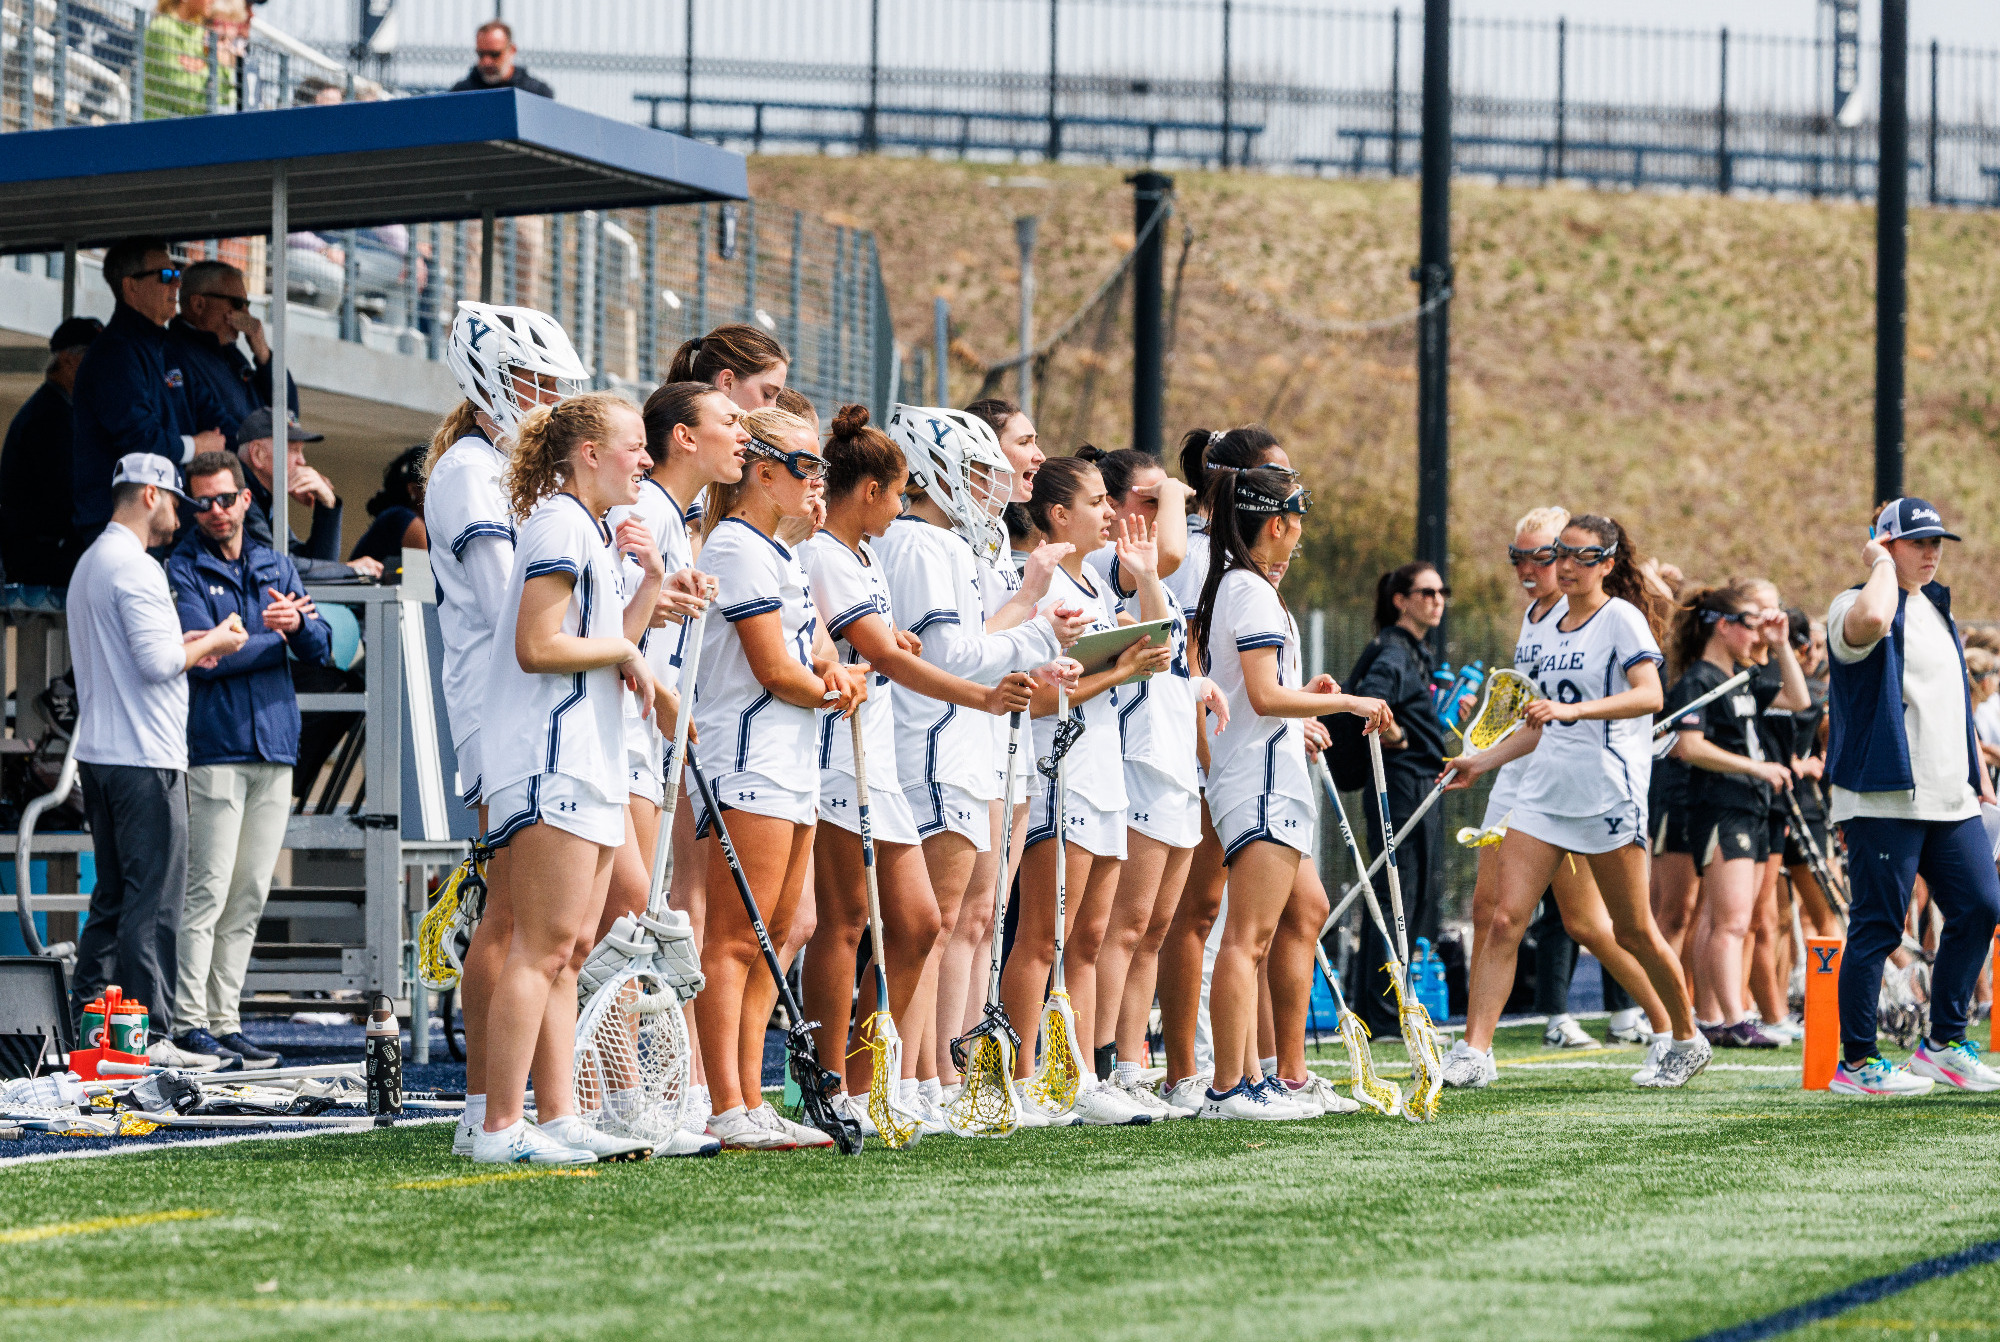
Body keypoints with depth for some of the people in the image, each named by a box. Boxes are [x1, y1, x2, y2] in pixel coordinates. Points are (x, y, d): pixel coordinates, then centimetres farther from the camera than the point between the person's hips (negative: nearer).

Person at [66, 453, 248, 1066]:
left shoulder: (90, 563, 19)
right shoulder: (136, 567, -13)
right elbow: (157, 660, -21)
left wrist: (183, 645, 17)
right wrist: (211, 643, -5)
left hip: (98, 756, 10)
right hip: (144, 759, -10)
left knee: (113, 895, 13)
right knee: (154, 899, -7)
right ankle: (147, 1034, -8)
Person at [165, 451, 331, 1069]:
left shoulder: (276, 566, 17)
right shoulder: (183, 571, 0)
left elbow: (320, 650, 10)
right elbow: (204, 656, -13)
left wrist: (298, 625, -12)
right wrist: (274, 636, -4)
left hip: (275, 750, 6)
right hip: (215, 748, -6)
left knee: (250, 897, 6)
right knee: (208, 891, -10)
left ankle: (224, 1022, 9)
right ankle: (188, 1023, -7)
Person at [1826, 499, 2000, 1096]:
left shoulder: (1937, 609, 19)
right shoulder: (1852, 608, -8)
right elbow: (1870, 620, -35)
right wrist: (1881, 564, -17)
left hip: (1952, 799, 8)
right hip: (1884, 797, -8)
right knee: (1877, 928, -6)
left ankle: (1943, 1044, 16)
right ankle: (1855, 1063, 2)